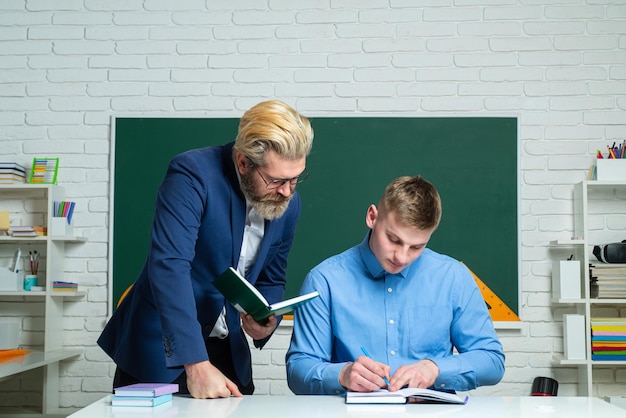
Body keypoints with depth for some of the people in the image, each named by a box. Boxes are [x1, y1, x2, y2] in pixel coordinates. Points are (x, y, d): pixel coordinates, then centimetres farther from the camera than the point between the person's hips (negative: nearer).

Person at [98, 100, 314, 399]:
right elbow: (169, 266, -31)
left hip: (229, 352, 5)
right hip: (162, 348, -5)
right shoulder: (191, 174, -21)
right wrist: (196, 363, -36)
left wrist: (267, 321, -12)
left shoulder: (288, 204, -2)